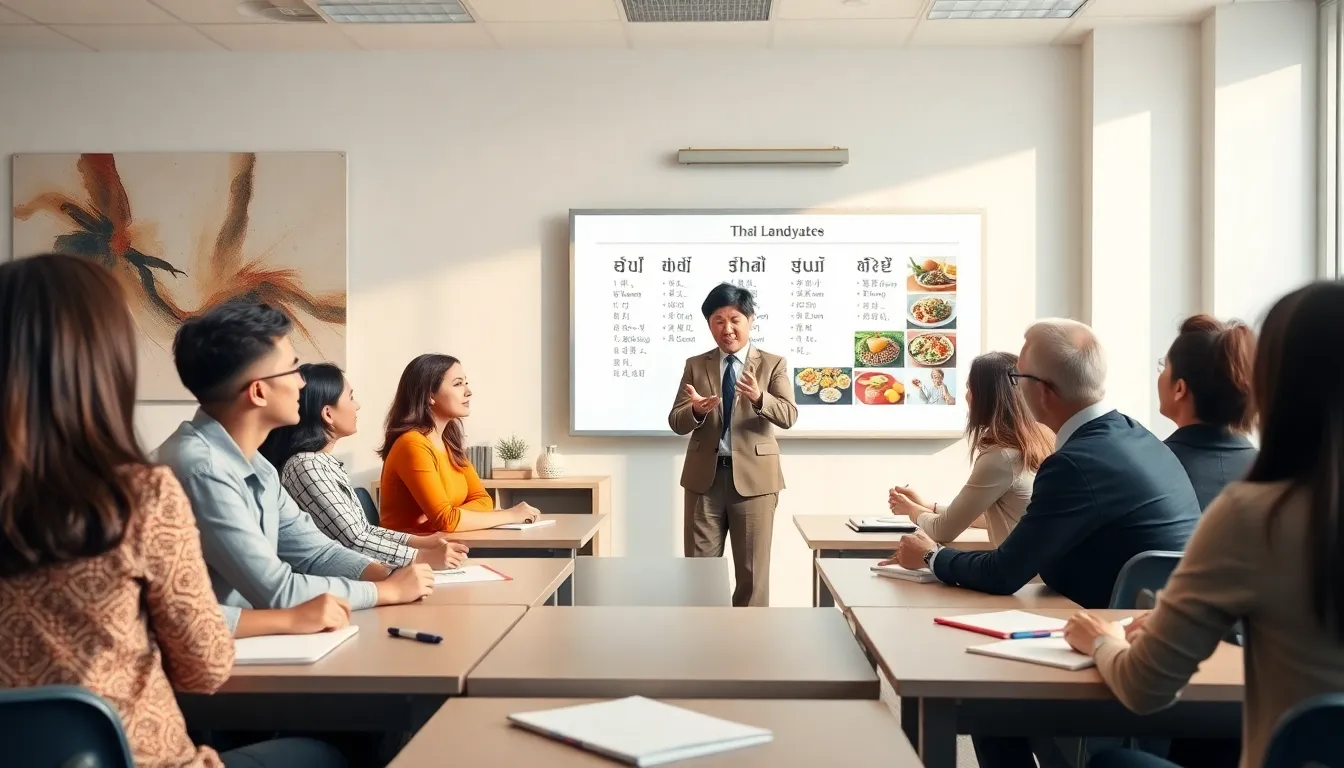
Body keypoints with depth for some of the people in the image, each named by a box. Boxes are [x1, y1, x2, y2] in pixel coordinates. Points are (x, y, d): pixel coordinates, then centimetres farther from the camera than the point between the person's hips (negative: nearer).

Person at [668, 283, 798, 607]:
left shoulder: (773, 364, 2)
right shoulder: (695, 365, 8)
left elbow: (788, 416, -12)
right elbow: (676, 422, 1)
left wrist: (759, 398, -32)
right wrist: (696, 410, -23)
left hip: (753, 477, -2)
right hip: (704, 476, 2)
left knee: (752, 571, 5)